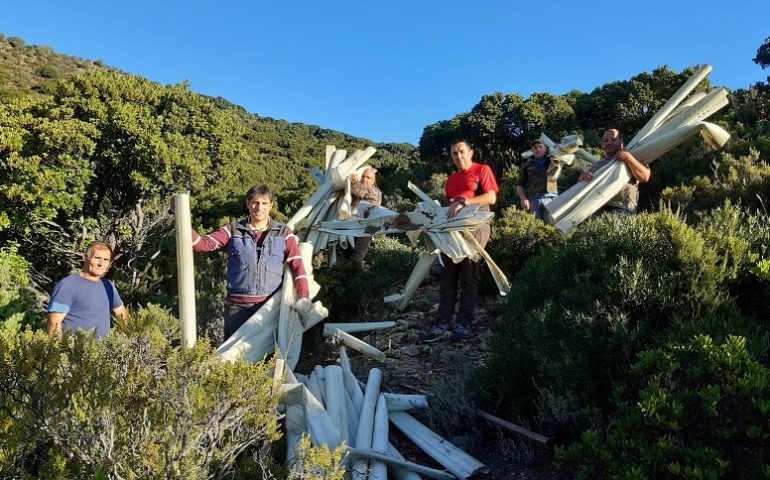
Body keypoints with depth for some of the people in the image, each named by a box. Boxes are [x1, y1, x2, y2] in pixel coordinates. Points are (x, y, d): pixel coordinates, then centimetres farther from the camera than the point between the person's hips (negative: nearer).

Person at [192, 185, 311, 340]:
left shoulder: (284, 233, 7)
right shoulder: (233, 230, 8)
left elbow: (297, 266, 0)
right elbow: (203, 244, 0)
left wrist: (304, 297, -12)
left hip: (270, 304, 0)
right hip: (237, 305, 0)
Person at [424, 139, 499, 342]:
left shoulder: (482, 170, 4)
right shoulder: (451, 179, 23)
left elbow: (491, 198, -8)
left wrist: (463, 201, -17)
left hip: (475, 227, -5)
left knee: (468, 276, -4)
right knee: (447, 276, -2)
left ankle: (463, 323, -1)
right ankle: (441, 322, -2)